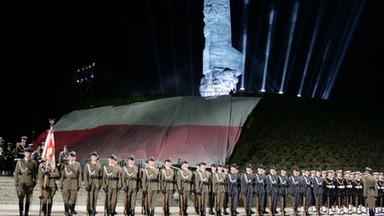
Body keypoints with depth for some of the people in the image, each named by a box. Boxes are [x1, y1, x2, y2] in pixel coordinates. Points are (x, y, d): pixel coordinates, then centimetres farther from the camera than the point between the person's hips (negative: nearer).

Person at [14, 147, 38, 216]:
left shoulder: (33, 163, 10)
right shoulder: (19, 162, 6)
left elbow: (35, 173, 12)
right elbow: (16, 173, 5)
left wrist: (35, 182, 6)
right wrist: (16, 183, 0)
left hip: (30, 183, 2)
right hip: (22, 182, -1)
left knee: (28, 199, 3)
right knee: (21, 198, -10)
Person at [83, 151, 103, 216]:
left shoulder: (99, 165, 8)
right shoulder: (87, 164, 0)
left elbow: (101, 175, 9)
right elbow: (85, 175, -3)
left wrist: (100, 184, 2)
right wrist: (86, 185, -10)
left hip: (97, 183, 3)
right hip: (90, 183, -2)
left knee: (95, 197, 4)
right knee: (90, 197, -4)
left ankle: (94, 210, 12)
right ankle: (90, 210, 3)